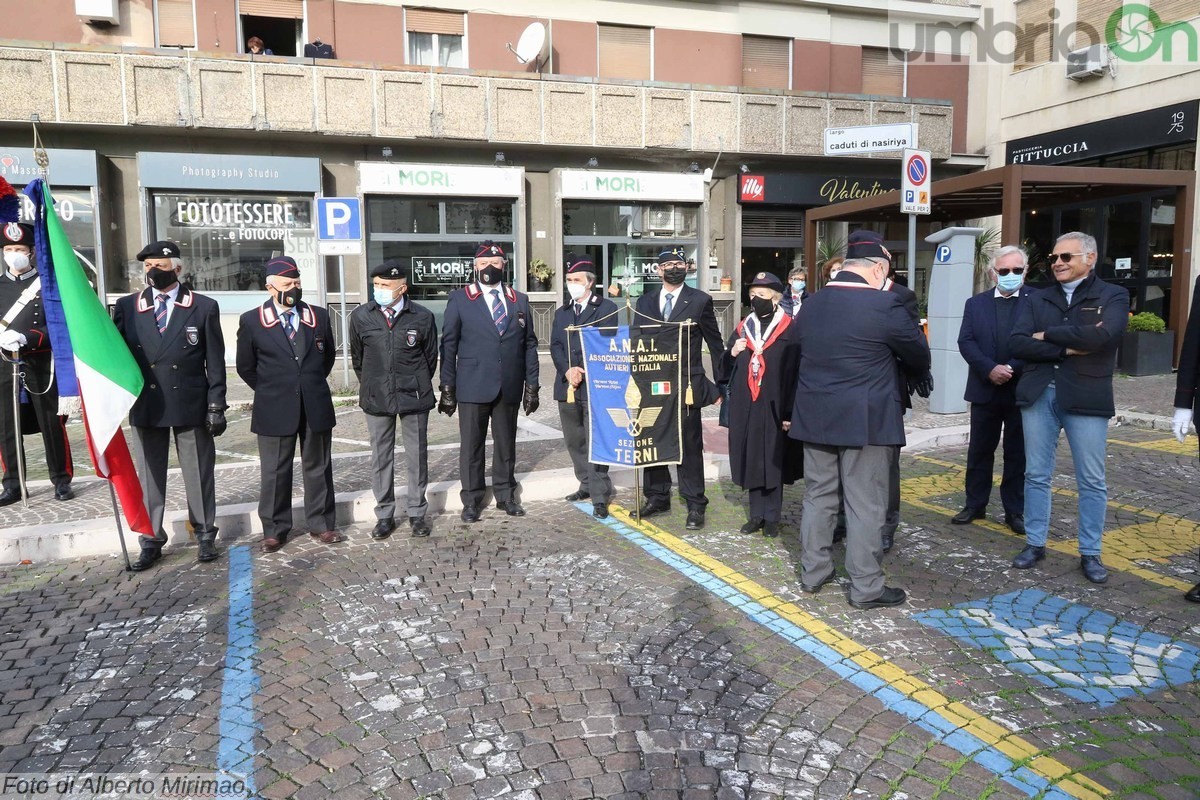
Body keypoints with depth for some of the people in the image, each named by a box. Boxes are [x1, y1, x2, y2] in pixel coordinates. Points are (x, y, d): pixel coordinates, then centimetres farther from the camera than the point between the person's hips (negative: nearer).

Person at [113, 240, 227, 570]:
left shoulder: (204, 307, -1)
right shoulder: (127, 306, 5)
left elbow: (215, 362, -1)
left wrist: (216, 406, -5)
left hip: (191, 405, -2)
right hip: (145, 406, 2)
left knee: (199, 473, 7)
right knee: (149, 475, 9)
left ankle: (205, 535, 20)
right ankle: (151, 540, 21)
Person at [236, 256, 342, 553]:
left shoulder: (319, 316, 4)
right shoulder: (251, 321, -2)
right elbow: (246, 367, 7)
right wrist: (270, 392, 8)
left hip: (316, 408, 2)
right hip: (275, 410, -2)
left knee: (318, 468, 10)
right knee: (275, 473, 7)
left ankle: (321, 525, 21)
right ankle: (275, 530, 18)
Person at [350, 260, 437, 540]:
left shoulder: (423, 317, -6)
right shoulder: (361, 316, -3)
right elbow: (357, 357, 11)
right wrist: (369, 386, 14)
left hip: (414, 396, -1)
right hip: (376, 397, 1)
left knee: (417, 456, 7)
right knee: (380, 457, 8)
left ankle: (417, 513, 21)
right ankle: (384, 515, 20)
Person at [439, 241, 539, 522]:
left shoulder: (519, 300, 10)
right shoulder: (459, 299, 2)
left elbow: (529, 344, 9)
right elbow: (449, 345, 1)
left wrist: (532, 384, 4)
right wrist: (447, 386, -3)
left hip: (509, 387, 2)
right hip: (473, 387, -2)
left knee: (506, 444, 11)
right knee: (471, 446, 6)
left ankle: (505, 495, 24)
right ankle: (471, 500, 17)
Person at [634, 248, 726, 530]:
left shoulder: (700, 301, 1)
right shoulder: (645, 302, 11)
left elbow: (715, 344, 4)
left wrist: (721, 384, 3)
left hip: (687, 385, -3)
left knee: (689, 445, 1)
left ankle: (695, 505, 10)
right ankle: (658, 497, 24)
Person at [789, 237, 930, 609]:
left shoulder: (810, 304, 4)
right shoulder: (885, 305, -14)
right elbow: (920, 358, -4)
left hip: (815, 417, 6)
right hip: (866, 420, -6)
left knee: (818, 497, 15)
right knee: (865, 505, 3)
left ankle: (813, 573, 25)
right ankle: (866, 587, 12)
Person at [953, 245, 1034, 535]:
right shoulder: (975, 303, 6)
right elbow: (966, 342, -3)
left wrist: (1012, 368, -19)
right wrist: (990, 369, -17)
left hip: (1021, 390, -2)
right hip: (984, 389, 2)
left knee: (1017, 453, 7)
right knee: (979, 451, 10)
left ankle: (1015, 511, 17)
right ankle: (975, 505, 21)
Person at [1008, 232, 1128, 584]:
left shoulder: (1112, 296, 2)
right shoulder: (1036, 299, 10)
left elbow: (1102, 335, -18)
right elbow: (1016, 344, -4)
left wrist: (1047, 335, -8)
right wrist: (1068, 348, -13)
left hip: (1086, 397, -2)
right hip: (1038, 395, 3)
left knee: (1092, 481, 5)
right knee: (1036, 475, 9)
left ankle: (1090, 553, 17)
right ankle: (1035, 543, 21)